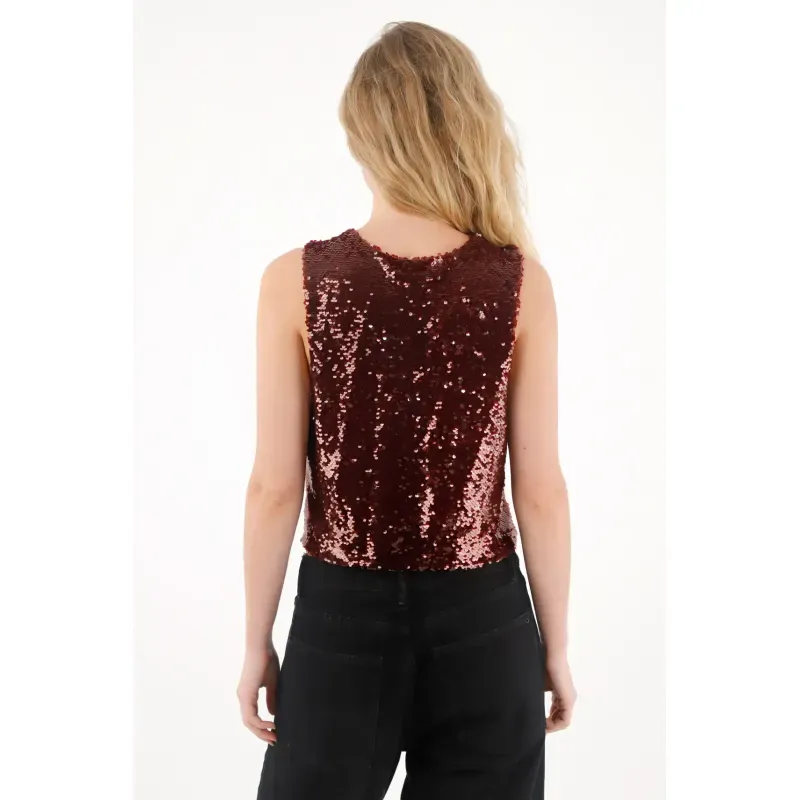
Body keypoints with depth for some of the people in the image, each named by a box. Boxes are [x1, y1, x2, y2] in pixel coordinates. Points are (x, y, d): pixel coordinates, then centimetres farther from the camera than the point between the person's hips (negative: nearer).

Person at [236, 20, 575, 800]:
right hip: (483, 626, 1)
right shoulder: (522, 284, -8)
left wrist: (257, 643, 5)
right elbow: (540, 490, -6)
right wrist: (555, 645, 6)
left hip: (342, 620, 0)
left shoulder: (296, 282, -10)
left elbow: (274, 489, -8)